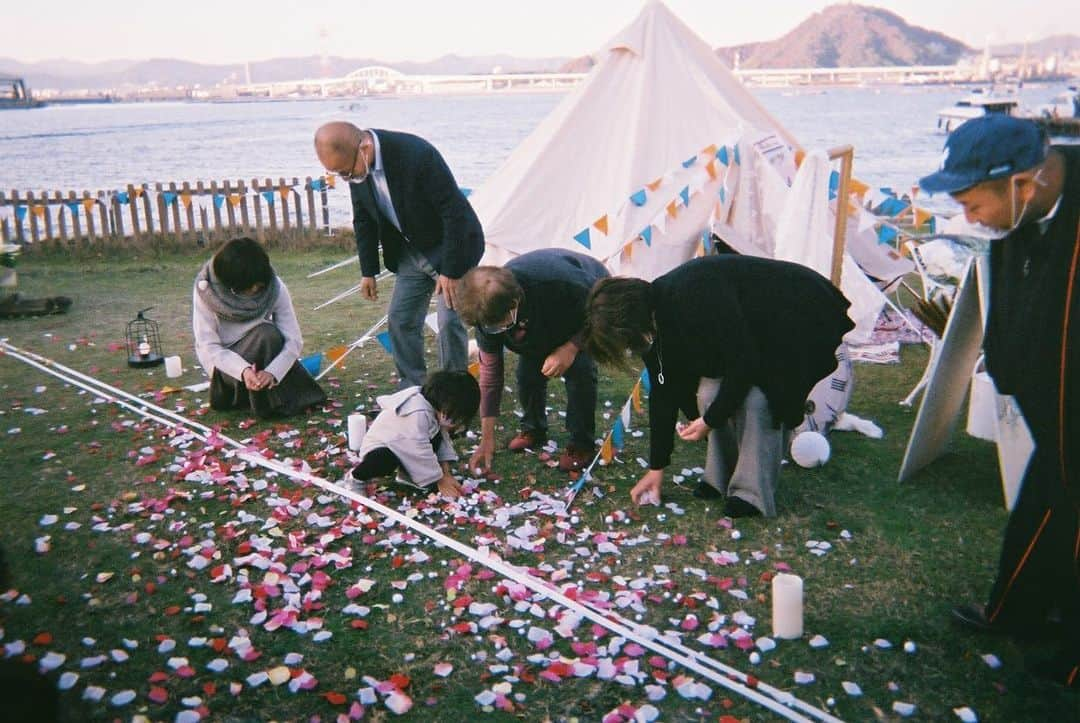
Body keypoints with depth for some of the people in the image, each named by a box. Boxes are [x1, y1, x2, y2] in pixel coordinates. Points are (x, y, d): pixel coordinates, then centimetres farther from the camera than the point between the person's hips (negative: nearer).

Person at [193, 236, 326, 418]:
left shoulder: (274, 287, -16)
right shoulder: (206, 290, -20)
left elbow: (294, 340, -18)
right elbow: (207, 347, -22)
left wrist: (272, 371, -37)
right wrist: (243, 370, -39)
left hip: (263, 358, 4)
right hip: (225, 361, -4)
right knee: (265, 334, -30)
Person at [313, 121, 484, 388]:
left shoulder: (417, 155, -33)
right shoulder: (356, 164, -11)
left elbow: (456, 212, -27)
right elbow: (363, 219, 4)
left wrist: (450, 270, -23)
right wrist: (368, 271, 4)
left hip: (453, 246, -6)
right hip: (411, 249, 7)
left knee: (450, 321, -9)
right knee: (400, 320, 5)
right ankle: (412, 389, 18)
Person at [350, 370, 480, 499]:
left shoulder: (437, 409, -9)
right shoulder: (417, 415, -36)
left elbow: (443, 440, 0)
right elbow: (421, 452, -32)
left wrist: (446, 474, -7)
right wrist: (440, 480, -22)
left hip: (403, 446, 9)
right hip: (378, 448, -9)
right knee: (387, 460, -40)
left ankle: (408, 475, 0)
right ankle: (356, 476, -10)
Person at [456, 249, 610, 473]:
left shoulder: (560, 283, -46)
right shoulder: (487, 312, -29)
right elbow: (490, 371, -19)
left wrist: (571, 348, -39)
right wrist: (487, 440, -17)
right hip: (541, 321, 4)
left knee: (579, 368, -24)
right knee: (527, 371, -11)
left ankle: (582, 444, -6)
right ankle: (533, 429, 18)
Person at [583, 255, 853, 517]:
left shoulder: (696, 297, -36)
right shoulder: (653, 317, -8)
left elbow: (745, 361, -30)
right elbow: (663, 393, 0)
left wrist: (711, 419, -20)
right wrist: (656, 468, 3)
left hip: (801, 318, -8)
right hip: (755, 328, 8)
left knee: (755, 397, -23)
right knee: (709, 392, -7)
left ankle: (753, 493, -11)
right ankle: (721, 478, 9)